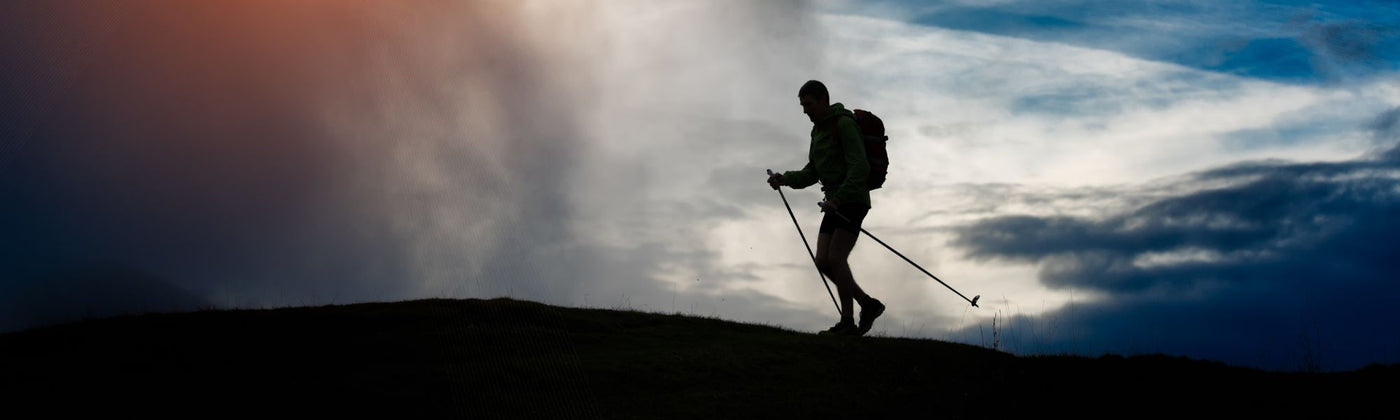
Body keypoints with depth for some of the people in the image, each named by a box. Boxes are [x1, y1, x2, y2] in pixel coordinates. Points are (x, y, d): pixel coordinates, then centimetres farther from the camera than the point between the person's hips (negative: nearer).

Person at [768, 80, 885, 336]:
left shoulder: (844, 124, -11)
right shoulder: (818, 131, 17)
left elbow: (860, 168, -20)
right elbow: (811, 173, 18)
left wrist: (838, 198, -30)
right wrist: (785, 179, 0)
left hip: (852, 201, -9)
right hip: (835, 204, 9)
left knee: (836, 258, -16)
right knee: (823, 261, 0)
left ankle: (847, 322, -9)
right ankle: (868, 305, 10)